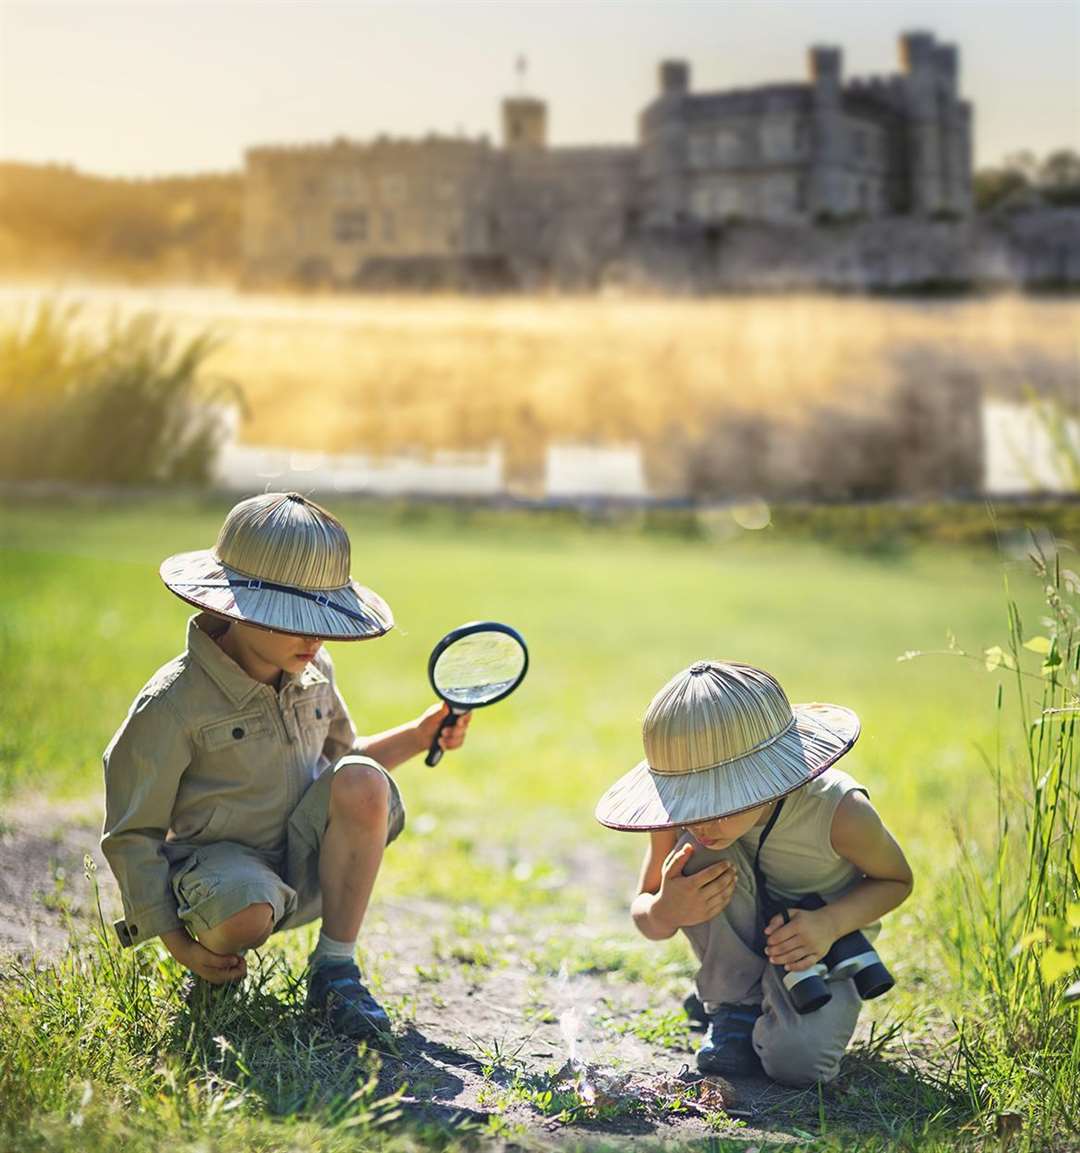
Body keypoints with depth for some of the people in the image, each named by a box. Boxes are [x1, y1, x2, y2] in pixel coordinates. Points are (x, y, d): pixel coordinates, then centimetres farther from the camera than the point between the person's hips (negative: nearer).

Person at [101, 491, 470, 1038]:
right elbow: (131, 835, -10)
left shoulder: (314, 672, 3)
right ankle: (218, 969, 1)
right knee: (245, 910, -41)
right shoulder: (174, 704, -17)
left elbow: (341, 756, 24)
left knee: (363, 781, -25)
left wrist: (418, 735, 6)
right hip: (220, 858, -5)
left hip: (306, 866, 5)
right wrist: (177, 942, -14)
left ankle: (334, 968, -13)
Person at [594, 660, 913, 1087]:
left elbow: (897, 880, -12)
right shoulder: (686, 813, -25)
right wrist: (664, 912, -39)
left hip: (817, 939, -2)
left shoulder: (839, 815, -33)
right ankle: (736, 1009, -10)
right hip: (742, 937, 2)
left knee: (797, 1062, -30)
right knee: (699, 859, -31)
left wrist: (831, 923, -32)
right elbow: (643, 909, -12)